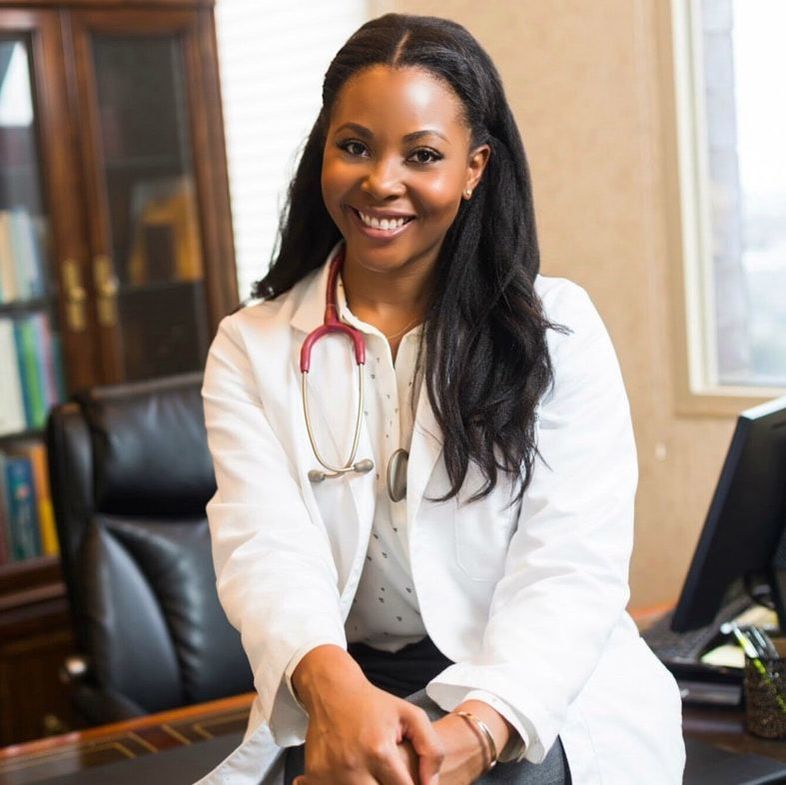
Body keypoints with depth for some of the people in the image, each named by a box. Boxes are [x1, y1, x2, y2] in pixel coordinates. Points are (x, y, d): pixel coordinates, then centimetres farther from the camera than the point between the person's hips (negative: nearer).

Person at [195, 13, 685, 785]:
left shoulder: (557, 326, 1)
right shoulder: (249, 351, 5)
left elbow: (574, 569, -8)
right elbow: (263, 547, -10)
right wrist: (331, 684, -32)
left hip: (542, 704, -2)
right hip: (334, 702, 2)